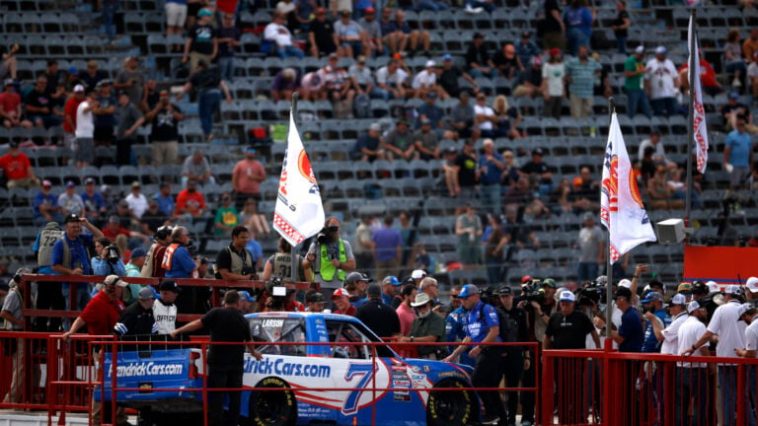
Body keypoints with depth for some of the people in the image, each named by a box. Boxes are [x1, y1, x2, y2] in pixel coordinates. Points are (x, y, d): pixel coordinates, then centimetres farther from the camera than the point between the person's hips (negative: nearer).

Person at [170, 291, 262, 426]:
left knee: (216, 395, -2)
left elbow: (197, 324, -10)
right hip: (236, 364, 4)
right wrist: (254, 353, 39)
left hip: (218, 362, -4)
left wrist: (177, 331, 0)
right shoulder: (243, 320, 6)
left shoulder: (216, 313, -7)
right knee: (235, 396, 13)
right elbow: (249, 342, 18)